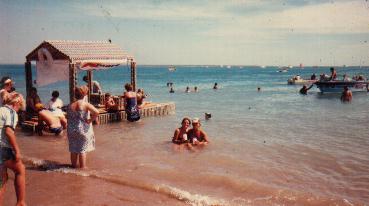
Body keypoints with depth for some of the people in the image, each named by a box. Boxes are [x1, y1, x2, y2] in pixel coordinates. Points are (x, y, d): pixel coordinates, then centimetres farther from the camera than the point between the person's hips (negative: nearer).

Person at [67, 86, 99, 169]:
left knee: (73, 149, 15)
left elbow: (68, 117, 9)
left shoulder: (70, 105, 3)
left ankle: (74, 165, 26)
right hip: (83, 129, -4)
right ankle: (82, 167, 6)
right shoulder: (86, 104, -12)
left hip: (72, 130, 4)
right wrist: (90, 120, -14)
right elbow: (96, 112, -25)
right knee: (83, 149, 3)